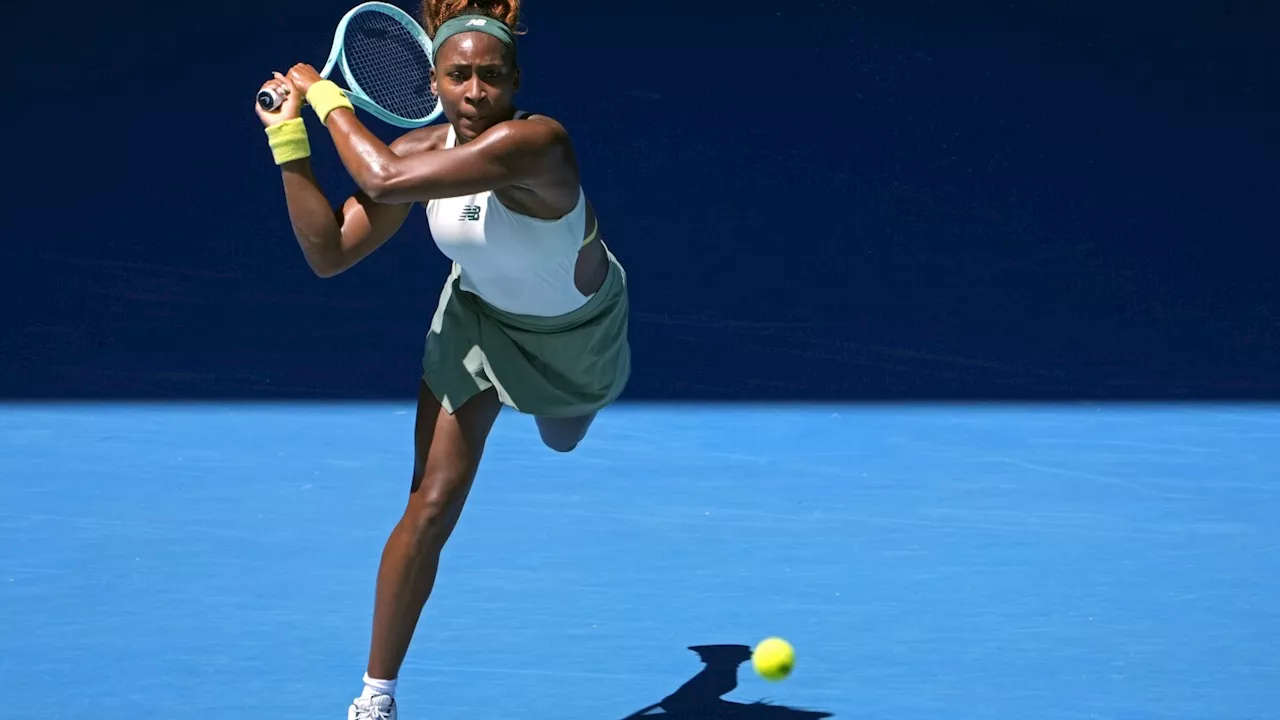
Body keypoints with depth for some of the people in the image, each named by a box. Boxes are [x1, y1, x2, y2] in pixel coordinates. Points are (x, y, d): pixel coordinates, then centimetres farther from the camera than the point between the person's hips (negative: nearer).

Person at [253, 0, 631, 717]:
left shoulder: (534, 142, -42)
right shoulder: (422, 150, -23)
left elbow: (384, 180, -50)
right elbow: (330, 253, -26)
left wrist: (328, 95, -37)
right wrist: (289, 139, -31)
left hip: (580, 328, -2)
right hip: (479, 319, 2)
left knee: (564, 440, 32)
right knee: (433, 505, -10)